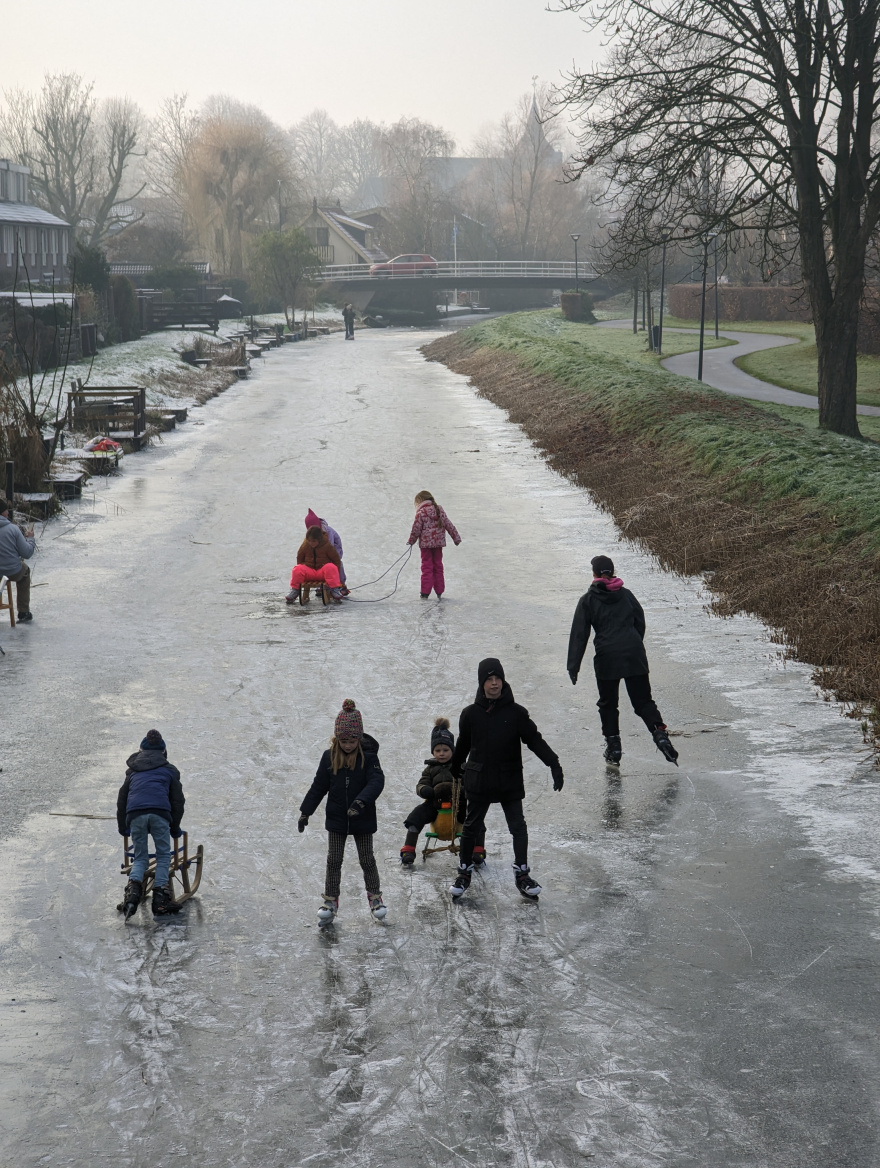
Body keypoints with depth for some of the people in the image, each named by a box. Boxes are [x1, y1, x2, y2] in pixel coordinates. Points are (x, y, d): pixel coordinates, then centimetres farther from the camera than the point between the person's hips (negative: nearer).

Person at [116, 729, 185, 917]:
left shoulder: (133, 771, 30)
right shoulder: (169, 770, 23)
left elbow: (121, 799, 31)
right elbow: (178, 800, 21)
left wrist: (122, 827, 41)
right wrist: (175, 827, 31)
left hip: (134, 814, 2)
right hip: (160, 813, -2)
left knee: (140, 857, 13)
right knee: (163, 855, 9)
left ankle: (134, 885, -15)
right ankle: (160, 898, -2)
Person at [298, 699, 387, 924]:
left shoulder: (368, 756, -13)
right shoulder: (329, 757, -5)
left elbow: (376, 781, -25)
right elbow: (319, 786, 3)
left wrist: (361, 801, -41)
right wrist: (306, 812, 3)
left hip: (363, 819, -2)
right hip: (336, 819, 2)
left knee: (367, 859, 9)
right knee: (333, 860, 8)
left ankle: (374, 897, 26)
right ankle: (331, 900, 19)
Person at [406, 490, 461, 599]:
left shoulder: (421, 513, -12)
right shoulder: (439, 510, 4)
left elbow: (416, 529, -9)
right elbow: (448, 525, 7)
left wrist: (411, 540, 8)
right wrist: (456, 537, 14)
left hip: (425, 543, -4)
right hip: (439, 542, 4)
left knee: (427, 567, 1)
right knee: (438, 566, 13)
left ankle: (425, 593, 0)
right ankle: (439, 592, 16)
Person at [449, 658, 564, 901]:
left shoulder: (516, 713, -6)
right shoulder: (471, 714, -3)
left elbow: (535, 740, -5)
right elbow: (463, 745, 11)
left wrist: (554, 764, -15)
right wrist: (454, 769, 22)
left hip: (510, 781, 0)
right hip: (478, 781, 0)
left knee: (518, 827, 0)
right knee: (471, 827, 9)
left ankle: (522, 874, 12)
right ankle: (464, 874, 24)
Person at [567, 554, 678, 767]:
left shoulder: (588, 600, 0)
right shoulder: (626, 594, 9)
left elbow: (579, 634, -2)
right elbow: (640, 623, 14)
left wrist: (573, 666, -1)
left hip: (607, 658, -2)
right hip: (634, 654, 2)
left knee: (608, 703, 14)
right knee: (643, 700, 9)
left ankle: (613, 747, 11)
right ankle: (660, 732, -13)